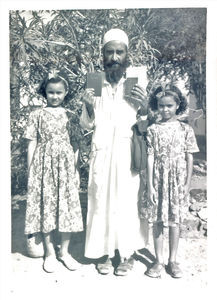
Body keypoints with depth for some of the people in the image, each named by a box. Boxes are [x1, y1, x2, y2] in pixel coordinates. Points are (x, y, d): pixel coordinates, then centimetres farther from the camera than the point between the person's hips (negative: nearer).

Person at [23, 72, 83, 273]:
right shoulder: (37, 115, 3)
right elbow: (32, 143, 1)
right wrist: (30, 169, -3)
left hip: (66, 165, 2)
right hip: (44, 164, -1)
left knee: (68, 206, 4)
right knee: (46, 206, 4)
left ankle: (64, 252, 20)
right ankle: (50, 253, 19)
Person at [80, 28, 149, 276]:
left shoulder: (138, 80, 2)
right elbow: (86, 125, 7)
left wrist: (144, 105, -14)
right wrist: (87, 106, -13)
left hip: (128, 151, -1)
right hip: (101, 151, 1)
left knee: (128, 200, 2)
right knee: (101, 200, 3)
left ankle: (127, 253, 19)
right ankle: (104, 251, 20)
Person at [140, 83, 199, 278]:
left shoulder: (185, 129, 0)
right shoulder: (153, 130, -1)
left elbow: (189, 158, 2)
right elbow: (150, 158, -3)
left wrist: (187, 184, -1)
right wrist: (150, 185, -7)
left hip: (178, 180, 0)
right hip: (158, 179, 0)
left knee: (175, 220, 9)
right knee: (157, 221, 7)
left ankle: (173, 261, 25)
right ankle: (159, 261, 22)